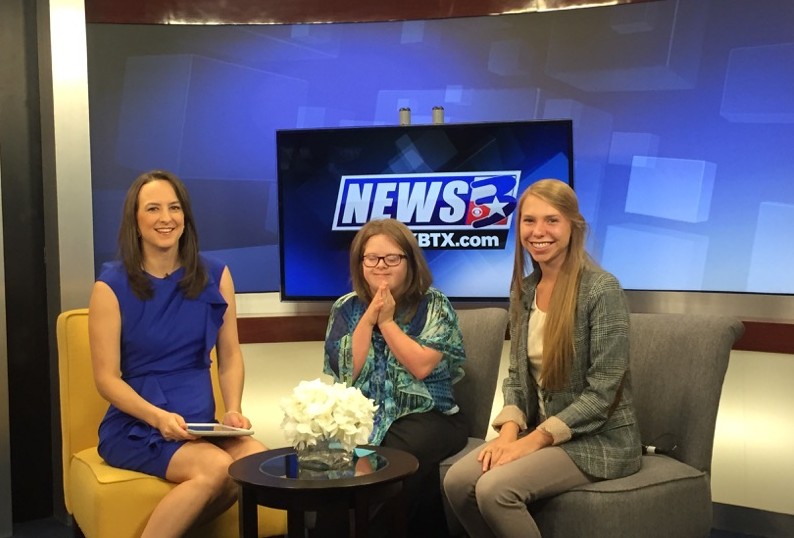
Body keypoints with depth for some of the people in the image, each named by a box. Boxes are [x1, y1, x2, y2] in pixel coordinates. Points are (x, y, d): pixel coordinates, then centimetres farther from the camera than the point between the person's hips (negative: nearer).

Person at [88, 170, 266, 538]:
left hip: (200, 422, 4)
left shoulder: (214, 276, 5)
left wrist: (233, 411, -9)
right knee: (215, 467, -30)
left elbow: (230, 356, 8)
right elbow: (107, 377, -6)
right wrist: (158, 417, -20)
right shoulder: (112, 285, -5)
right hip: (135, 425, -4)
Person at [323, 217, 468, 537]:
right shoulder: (346, 308, 10)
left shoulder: (433, 305, 1)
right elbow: (347, 372, -2)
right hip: (363, 416, 2)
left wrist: (387, 321, -8)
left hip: (426, 414, -2)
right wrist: (369, 318, -8)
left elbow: (422, 366, -12)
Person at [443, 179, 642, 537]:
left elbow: (602, 392, -18)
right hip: (538, 432, 6)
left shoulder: (601, 289, -16)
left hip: (598, 439, -6)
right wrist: (510, 430, -8)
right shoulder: (524, 289, 5)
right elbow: (517, 375, 9)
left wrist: (535, 440, -19)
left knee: (495, 489, -25)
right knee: (456, 482, -15)